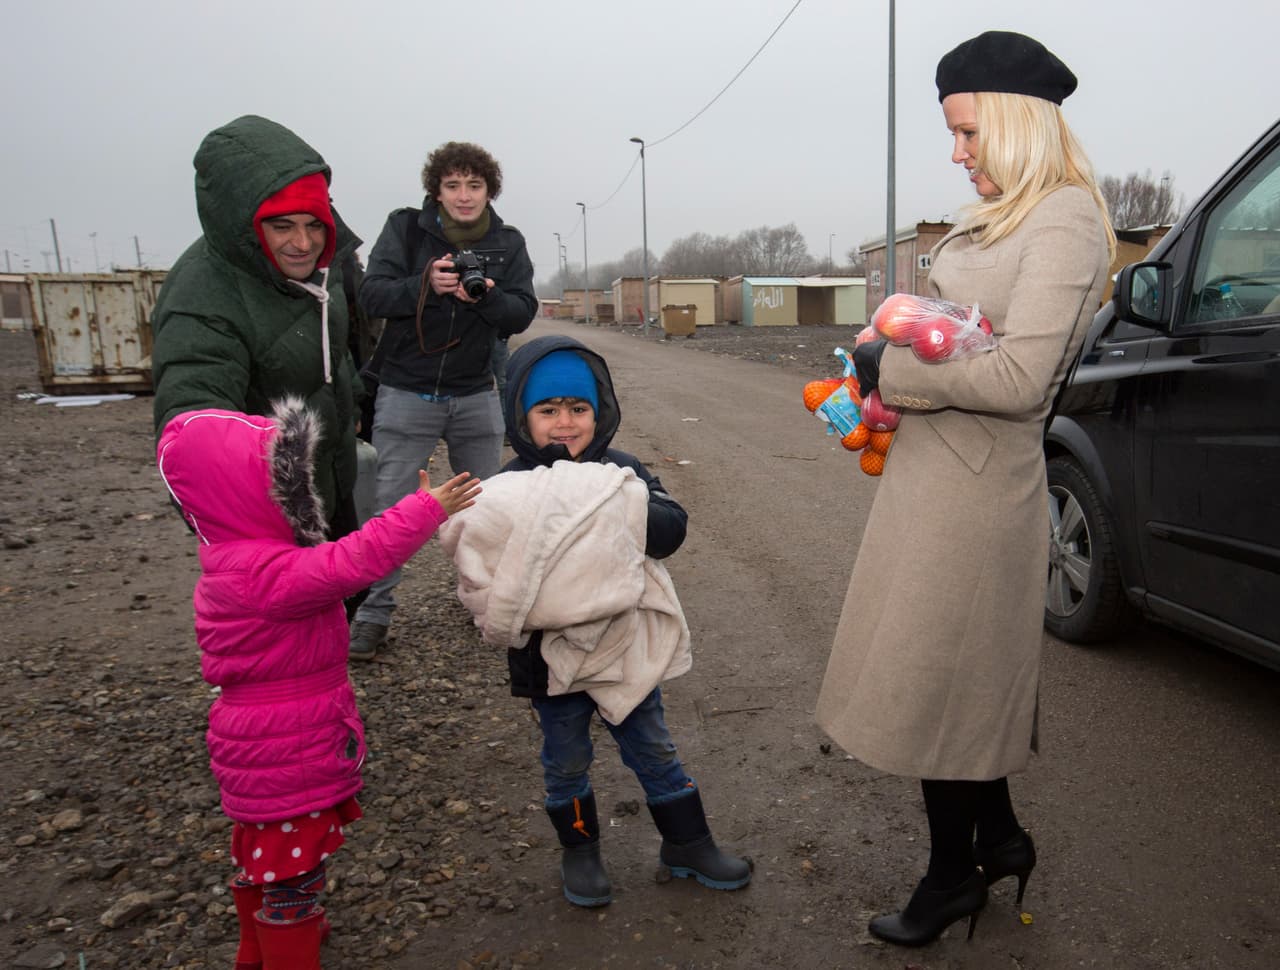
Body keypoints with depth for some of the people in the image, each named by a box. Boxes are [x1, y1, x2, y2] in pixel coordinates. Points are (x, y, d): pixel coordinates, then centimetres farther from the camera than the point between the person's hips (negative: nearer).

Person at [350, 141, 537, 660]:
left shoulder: (507, 243, 3)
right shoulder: (405, 227, -3)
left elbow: (522, 313, -4)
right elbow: (371, 294, -11)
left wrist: (486, 295, -24)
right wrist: (426, 285, -27)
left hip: (476, 396, 2)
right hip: (406, 393, -2)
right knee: (390, 507, 1)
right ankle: (373, 612, 13)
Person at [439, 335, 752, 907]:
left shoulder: (621, 473, -4)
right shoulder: (509, 490, -9)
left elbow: (671, 528, -15)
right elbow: (481, 567, -14)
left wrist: (628, 511, -31)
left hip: (625, 642, 2)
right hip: (554, 652, -1)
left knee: (653, 750, 17)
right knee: (566, 761, 17)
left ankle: (687, 844, 36)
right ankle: (579, 851, 40)